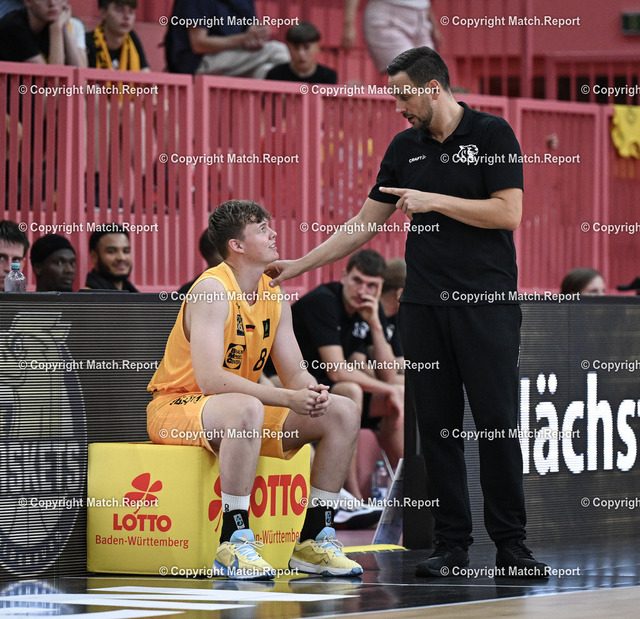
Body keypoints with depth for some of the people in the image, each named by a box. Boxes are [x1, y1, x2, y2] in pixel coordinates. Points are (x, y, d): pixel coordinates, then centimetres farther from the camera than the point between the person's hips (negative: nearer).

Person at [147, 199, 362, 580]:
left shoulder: (274, 298, 6)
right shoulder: (213, 290, -20)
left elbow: (294, 372, 5)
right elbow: (210, 379, -30)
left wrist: (311, 392, -20)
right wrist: (287, 398, -32)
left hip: (244, 412, 8)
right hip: (176, 406, -8)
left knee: (343, 413, -4)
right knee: (246, 409, -41)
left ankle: (314, 539, -2)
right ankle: (234, 543, -36)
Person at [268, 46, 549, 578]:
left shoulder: (491, 134, -3)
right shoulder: (405, 147, 12)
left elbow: (508, 213, -12)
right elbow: (364, 225, 16)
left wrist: (433, 200, -13)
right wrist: (298, 265, 12)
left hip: (487, 302, -5)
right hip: (424, 304, 5)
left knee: (497, 423, -5)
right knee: (438, 425, 3)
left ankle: (511, 545, 1)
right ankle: (452, 544, 8)